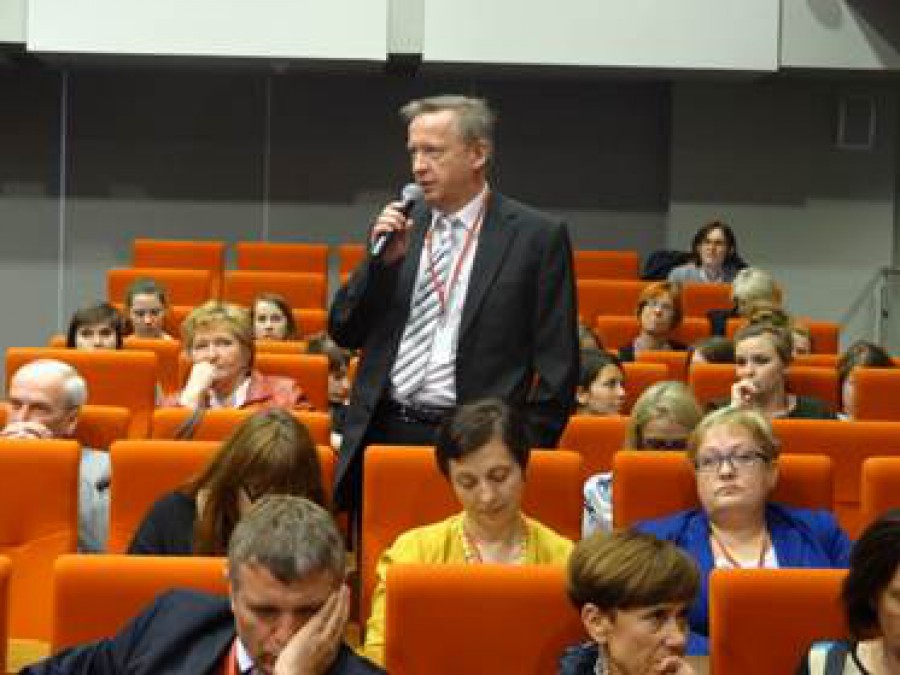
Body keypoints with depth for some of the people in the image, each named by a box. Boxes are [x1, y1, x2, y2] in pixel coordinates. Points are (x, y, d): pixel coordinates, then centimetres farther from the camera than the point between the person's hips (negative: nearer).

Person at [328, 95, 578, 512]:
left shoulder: (538, 236, -2)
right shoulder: (401, 226, 11)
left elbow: (558, 366, -2)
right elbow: (345, 334, 11)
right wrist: (382, 260, -3)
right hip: (383, 433, 4)